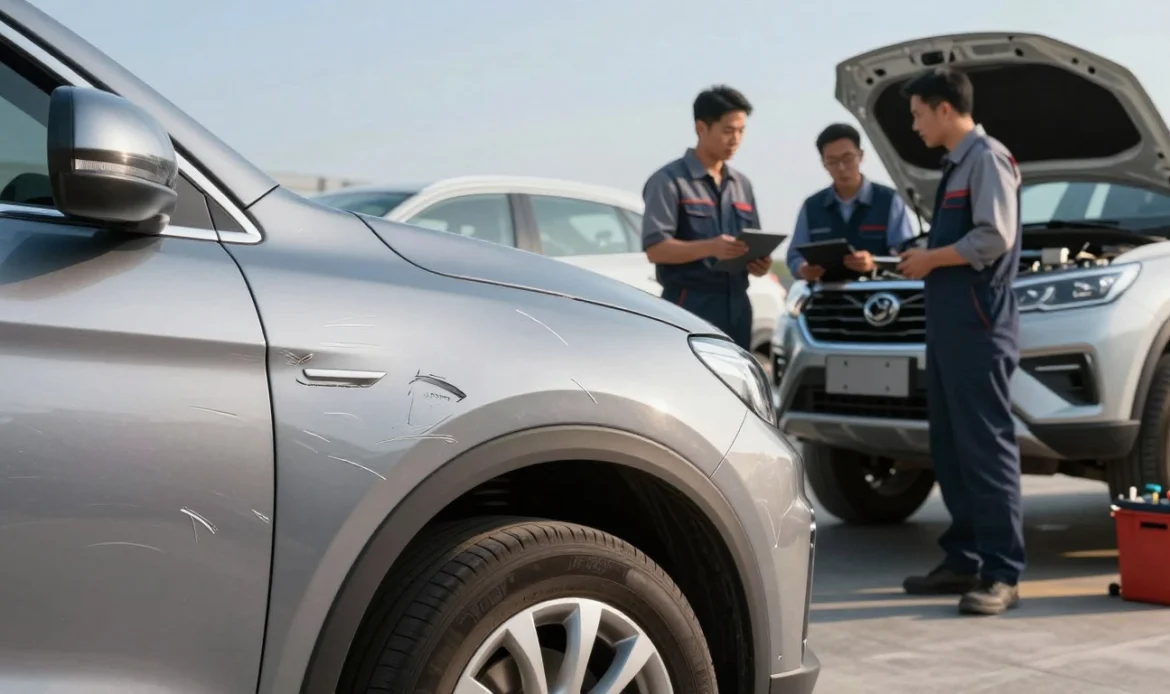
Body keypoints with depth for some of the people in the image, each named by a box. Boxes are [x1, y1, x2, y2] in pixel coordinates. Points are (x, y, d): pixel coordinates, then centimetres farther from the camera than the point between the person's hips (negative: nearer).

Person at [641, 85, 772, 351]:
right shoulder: (669, 180, -4)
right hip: (690, 307, -7)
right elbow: (655, 248, -13)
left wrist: (759, 263, -1)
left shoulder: (742, 184, 19)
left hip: (736, 306, 7)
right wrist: (710, 247, -26)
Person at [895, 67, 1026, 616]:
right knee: (949, 448, 11)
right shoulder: (955, 164, 20)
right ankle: (963, 560, 20)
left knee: (986, 447, -8)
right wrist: (923, 259, 9)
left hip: (978, 326, -10)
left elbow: (995, 237, -18)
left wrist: (929, 259, -8)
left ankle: (1002, 575, -4)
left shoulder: (987, 158, -8)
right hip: (947, 323, 10)